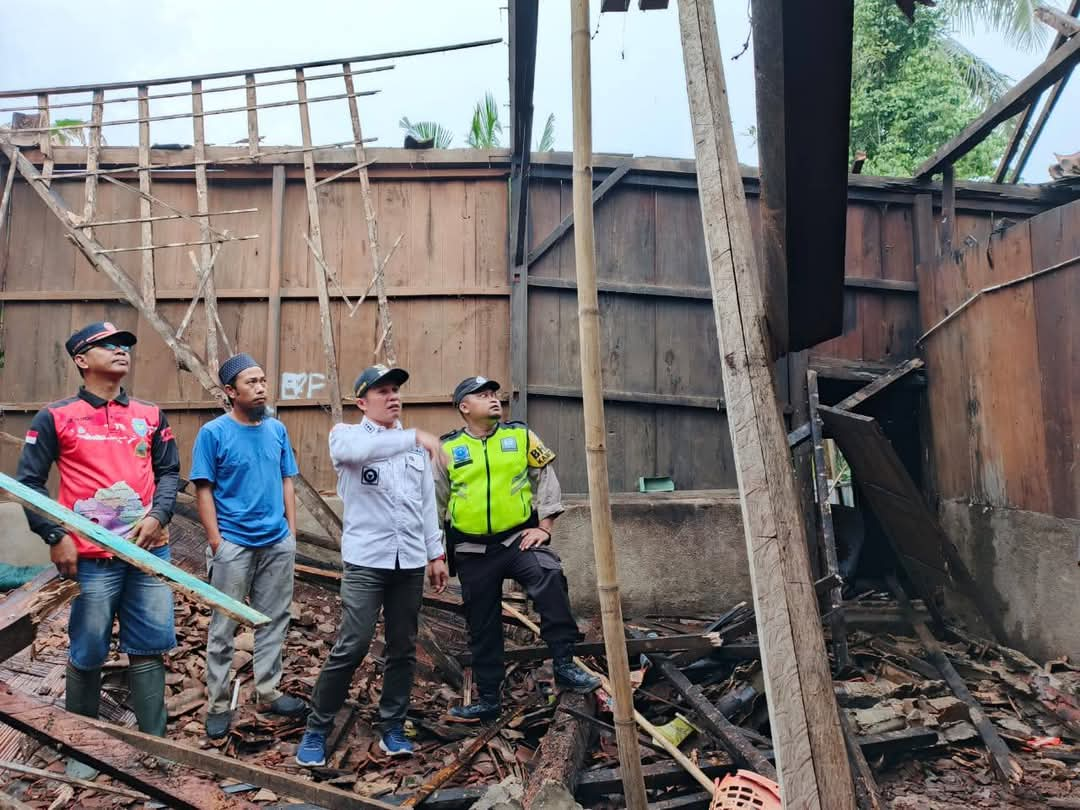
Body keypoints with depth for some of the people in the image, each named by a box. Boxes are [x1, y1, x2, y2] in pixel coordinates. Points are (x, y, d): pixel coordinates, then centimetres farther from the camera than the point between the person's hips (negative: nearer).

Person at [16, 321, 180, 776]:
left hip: (149, 551, 3)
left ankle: (155, 746, 20)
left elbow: (169, 472, 12)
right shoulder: (56, 418, 0)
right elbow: (28, 482, 0)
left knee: (149, 649, 8)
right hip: (91, 559, -3)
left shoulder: (150, 416, 10)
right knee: (87, 654, 7)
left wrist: (158, 516, -6)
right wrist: (55, 538, -9)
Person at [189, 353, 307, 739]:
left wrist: (292, 532, 7)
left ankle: (268, 690, 27)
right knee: (223, 627, 6)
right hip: (233, 544, -4)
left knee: (274, 620, 13)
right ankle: (218, 704, 18)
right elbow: (204, 490, -7)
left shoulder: (277, 430, 5)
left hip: (278, 543, 4)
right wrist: (216, 541, -12)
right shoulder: (213, 433, -8)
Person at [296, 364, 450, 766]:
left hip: (410, 562, 5)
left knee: (403, 649, 9)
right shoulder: (346, 434, -1)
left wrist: (436, 553, 12)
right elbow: (358, 450, -27)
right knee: (351, 646, -6)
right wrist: (414, 436, -32)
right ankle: (316, 730, 11)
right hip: (365, 561, -4)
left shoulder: (415, 447, 13)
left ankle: (392, 728, 23)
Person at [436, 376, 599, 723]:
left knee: (550, 578, -31)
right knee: (483, 628, 10)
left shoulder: (521, 436, 2)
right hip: (472, 550, 1)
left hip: (518, 538, -1)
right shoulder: (447, 448, 1)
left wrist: (544, 527, -5)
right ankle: (487, 699, 27)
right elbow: (435, 503, 9)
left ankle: (564, 665, -20)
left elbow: (547, 479, 4)